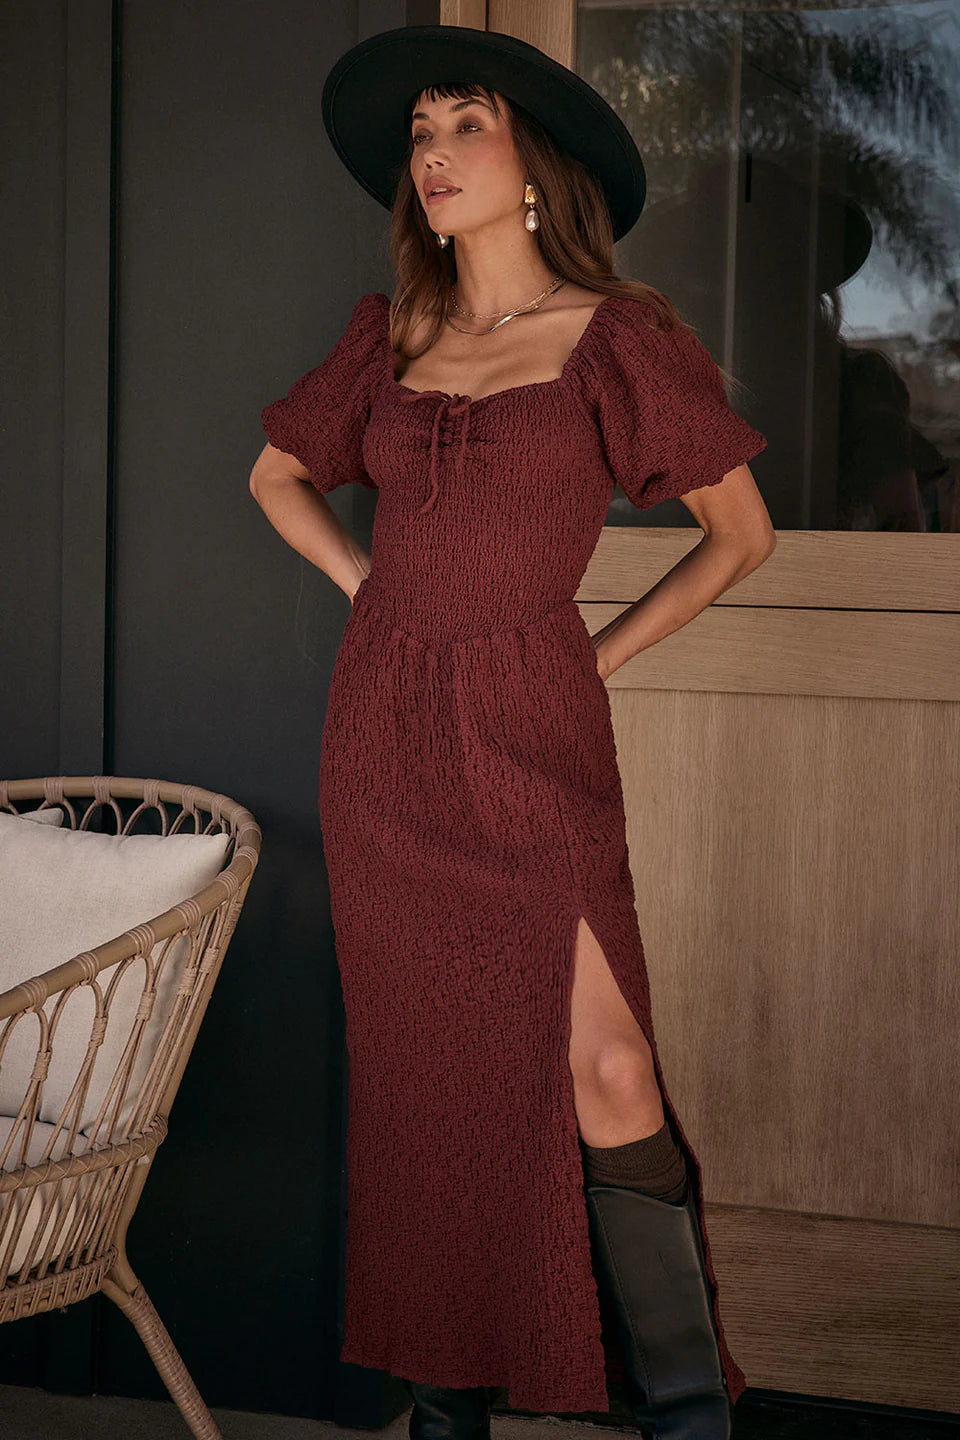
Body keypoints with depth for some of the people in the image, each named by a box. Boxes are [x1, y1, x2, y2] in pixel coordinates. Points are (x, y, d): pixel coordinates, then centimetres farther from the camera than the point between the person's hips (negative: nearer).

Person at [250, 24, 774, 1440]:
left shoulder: (614, 335, 0)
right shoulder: (391, 337, 11)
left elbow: (742, 532, 6)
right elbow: (279, 475, 27)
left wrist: (604, 651, 2)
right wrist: (376, 591, 13)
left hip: (532, 737, -4)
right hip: (384, 737, 4)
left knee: (603, 1078, -13)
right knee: (418, 1078, 8)